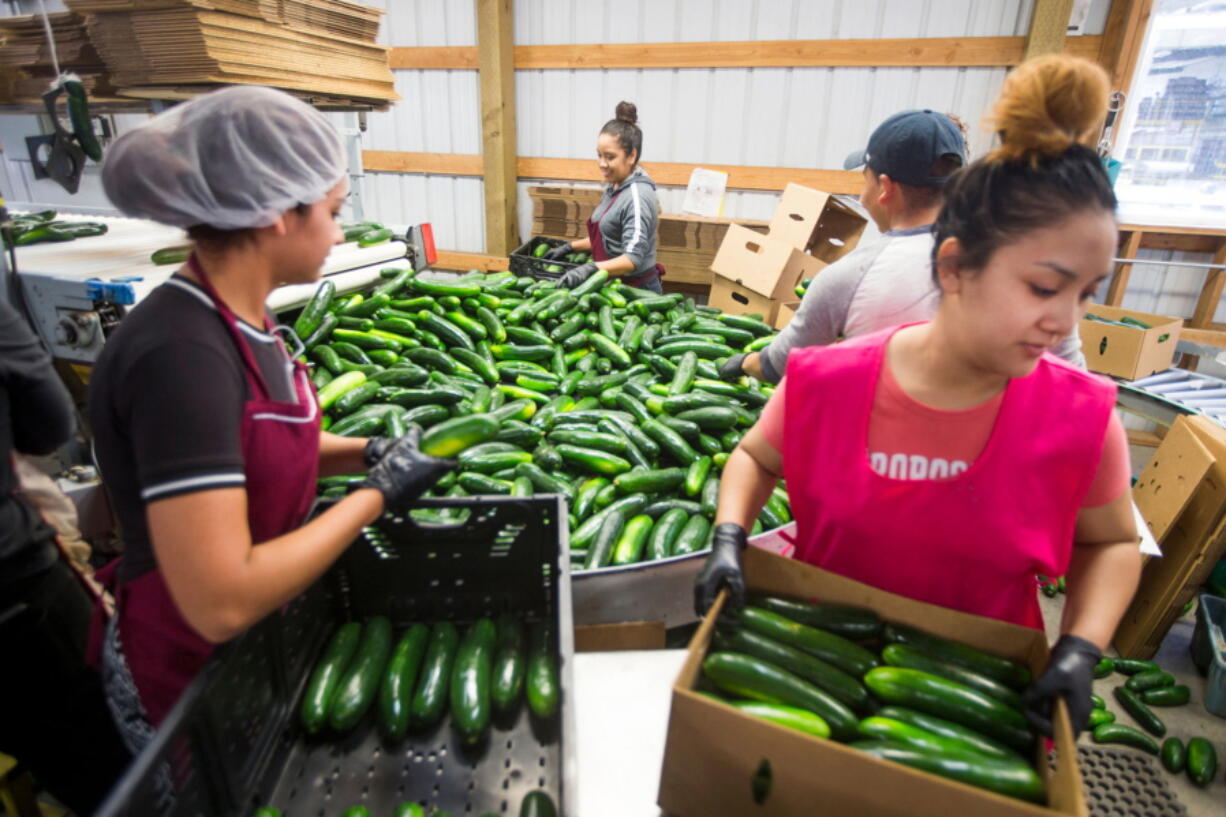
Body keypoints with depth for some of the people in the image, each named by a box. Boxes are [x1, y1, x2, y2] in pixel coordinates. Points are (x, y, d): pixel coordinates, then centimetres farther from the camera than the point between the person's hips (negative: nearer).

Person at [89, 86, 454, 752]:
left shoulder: (236, 317, -5)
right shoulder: (181, 352, -32)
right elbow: (222, 604, -34)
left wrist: (370, 452, -4)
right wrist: (378, 493, -25)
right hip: (189, 680, -8)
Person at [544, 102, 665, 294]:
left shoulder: (637, 196, -20)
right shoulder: (614, 187, 8)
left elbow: (633, 259, -28)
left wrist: (591, 268, -41)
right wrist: (570, 247, 17)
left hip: (635, 291, -9)